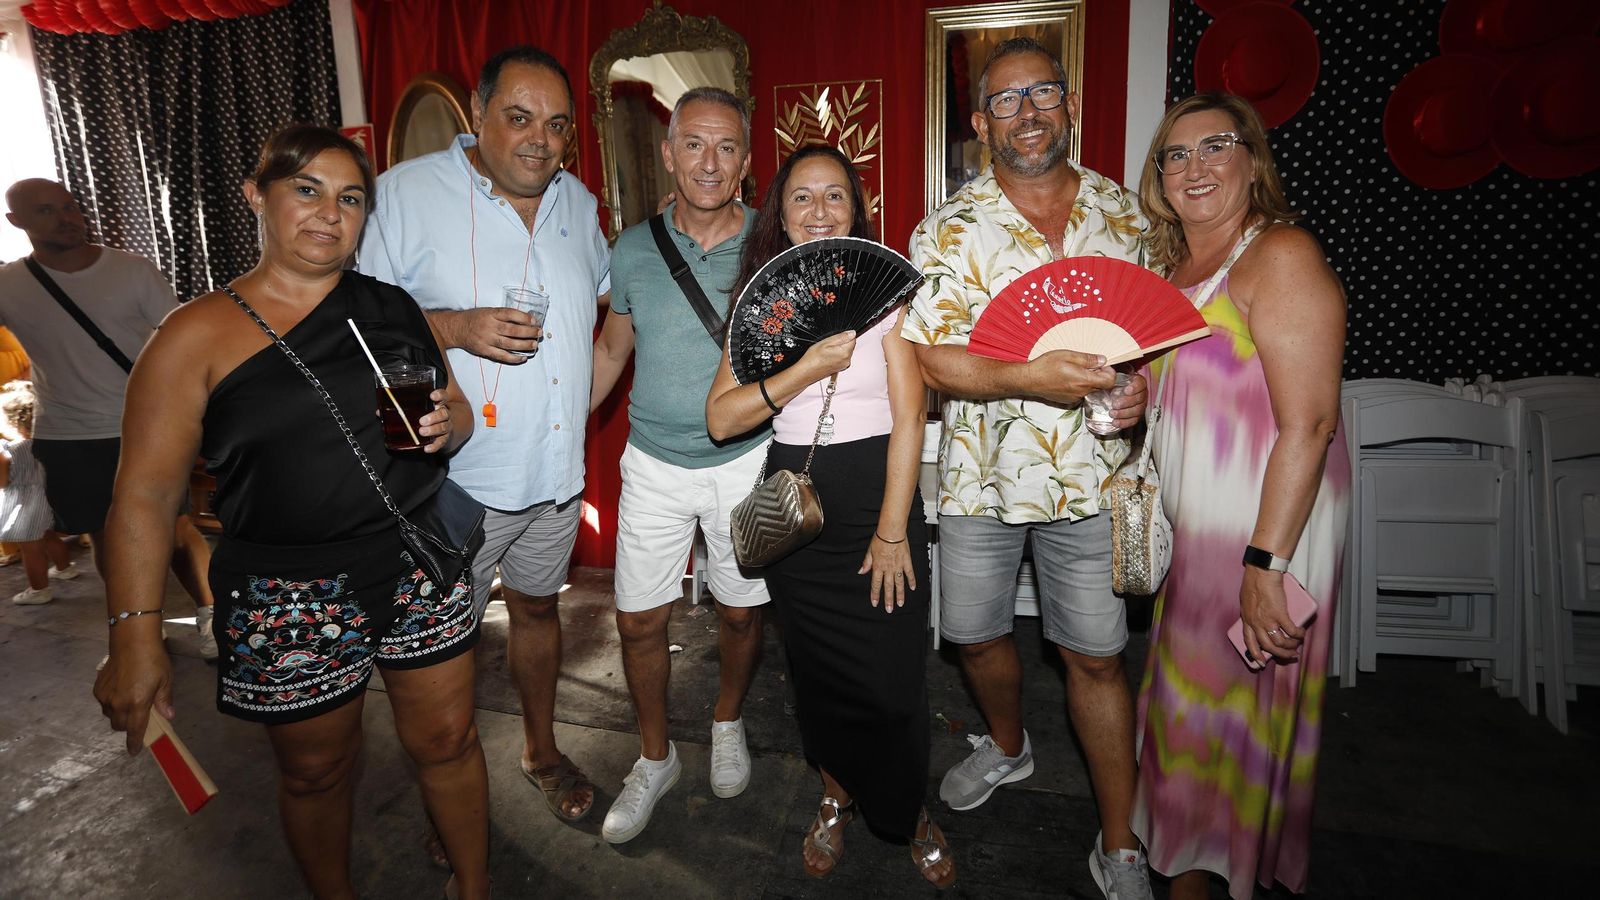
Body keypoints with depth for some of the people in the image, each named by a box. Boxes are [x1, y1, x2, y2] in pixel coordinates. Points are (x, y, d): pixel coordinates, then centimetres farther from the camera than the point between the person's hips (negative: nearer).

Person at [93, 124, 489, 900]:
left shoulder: (390, 308, 5)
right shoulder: (198, 335, -7)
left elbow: (456, 411, 14)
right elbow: (145, 492, -8)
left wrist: (448, 424, -10)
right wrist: (133, 636, -14)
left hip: (418, 567, 3)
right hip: (289, 598, -2)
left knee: (447, 739, 14)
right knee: (317, 771, 15)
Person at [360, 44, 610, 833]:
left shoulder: (578, 202, 7)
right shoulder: (408, 191, -10)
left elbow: (604, 295, 22)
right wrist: (458, 327, -23)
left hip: (555, 470, 5)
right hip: (454, 475, -4)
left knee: (537, 609, 22)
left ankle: (542, 750, 43)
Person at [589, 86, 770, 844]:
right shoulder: (634, 250, 0)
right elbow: (610, 350, 12)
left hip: (744, 461, -1)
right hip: (654, 463, 2)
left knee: (740, 611, 13)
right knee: (639, 619, 6)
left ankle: (727, 723, 43)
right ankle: (654, 758, 31)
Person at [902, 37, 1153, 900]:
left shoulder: (1125, 213, 4)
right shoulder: (950, 229, -4)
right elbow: (928, 358, -12)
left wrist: (1145, 382, -9)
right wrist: (1028, 378, -26)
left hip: (1089, 477, 1)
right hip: (981, 475, 0)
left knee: (1096, 658, 8)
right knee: (977, 636, 16)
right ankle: (1007, 746, 49)